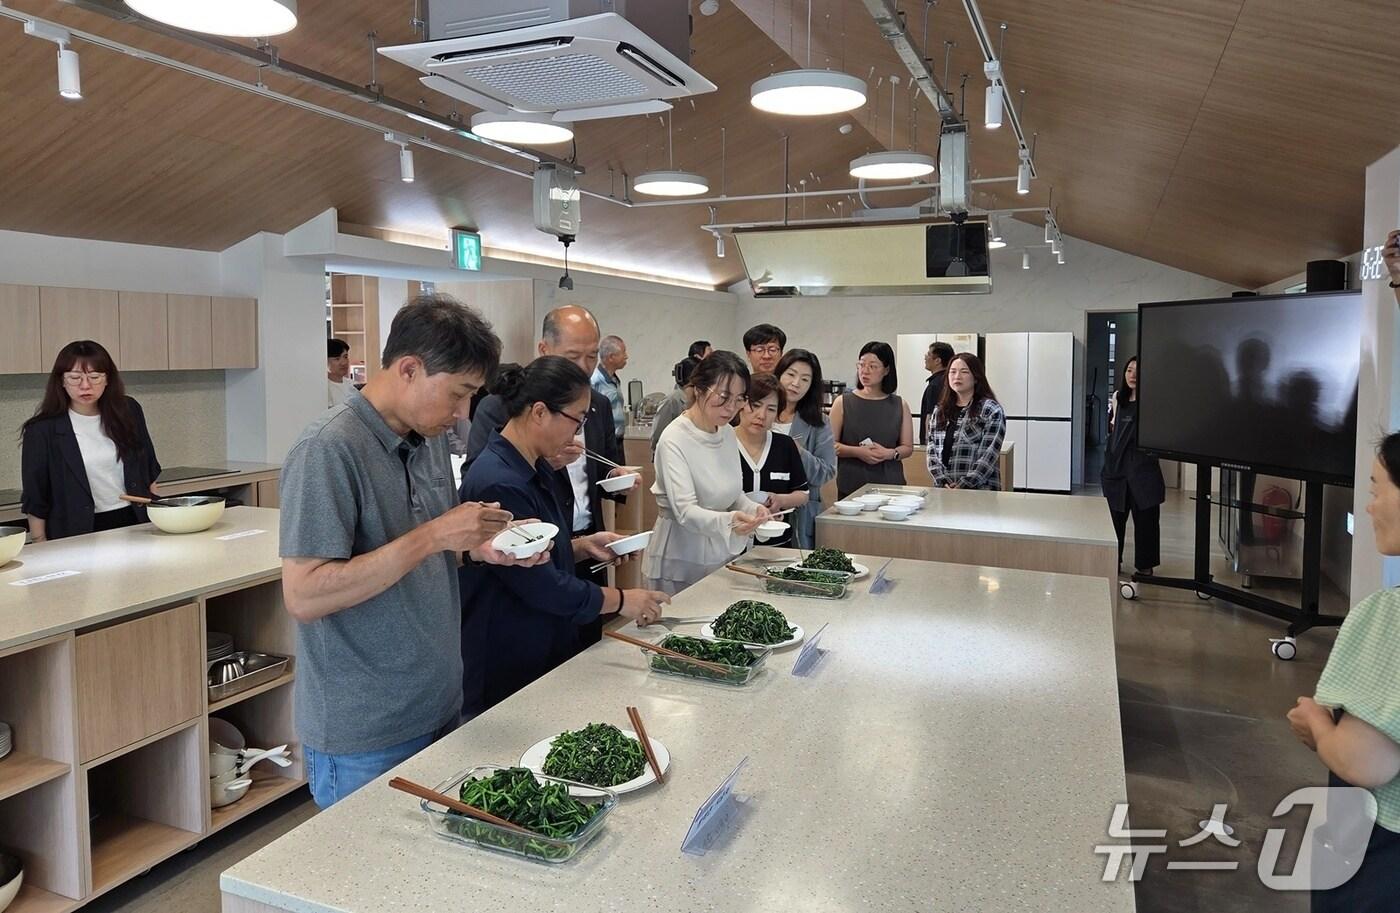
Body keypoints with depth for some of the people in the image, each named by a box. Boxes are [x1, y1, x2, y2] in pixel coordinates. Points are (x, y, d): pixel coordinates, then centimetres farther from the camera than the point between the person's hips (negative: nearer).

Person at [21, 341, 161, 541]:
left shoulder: (128, 412, 2)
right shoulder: (42, 430, -7)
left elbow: (149, 472, 12)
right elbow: (35, 501, -3)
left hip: (134, 522, 3)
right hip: (77, 534, -3)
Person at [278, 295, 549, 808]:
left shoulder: (429, 437, 5)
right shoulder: (329, 449, -20)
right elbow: (303, 597, -25)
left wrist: (478, 549, -3)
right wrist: (433, 537, -27)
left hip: (439, 710, 8)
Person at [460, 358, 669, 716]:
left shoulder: (536, 469, 6)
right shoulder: (498, 484, -25)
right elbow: (542, 586, -23)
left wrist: (583, 545, 2)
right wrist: (622, 600, -11)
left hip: (548, 653, 9)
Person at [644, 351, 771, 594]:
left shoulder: (728, 433, 4)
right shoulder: (674, 440, -19)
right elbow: (685, 512, -27)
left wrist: (752, 509, -8)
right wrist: (727, 521, -44)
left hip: (722, 553, 7)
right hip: (681, 560, -6)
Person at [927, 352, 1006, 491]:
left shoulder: (992, 411, -4)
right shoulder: (939, 410, 12)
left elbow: (989, 454, -11)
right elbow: (932, 448, 6)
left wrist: (963, 485, -17)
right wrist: (943, 481, -8)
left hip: (980, 491, -4)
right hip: (943, 489, 4)